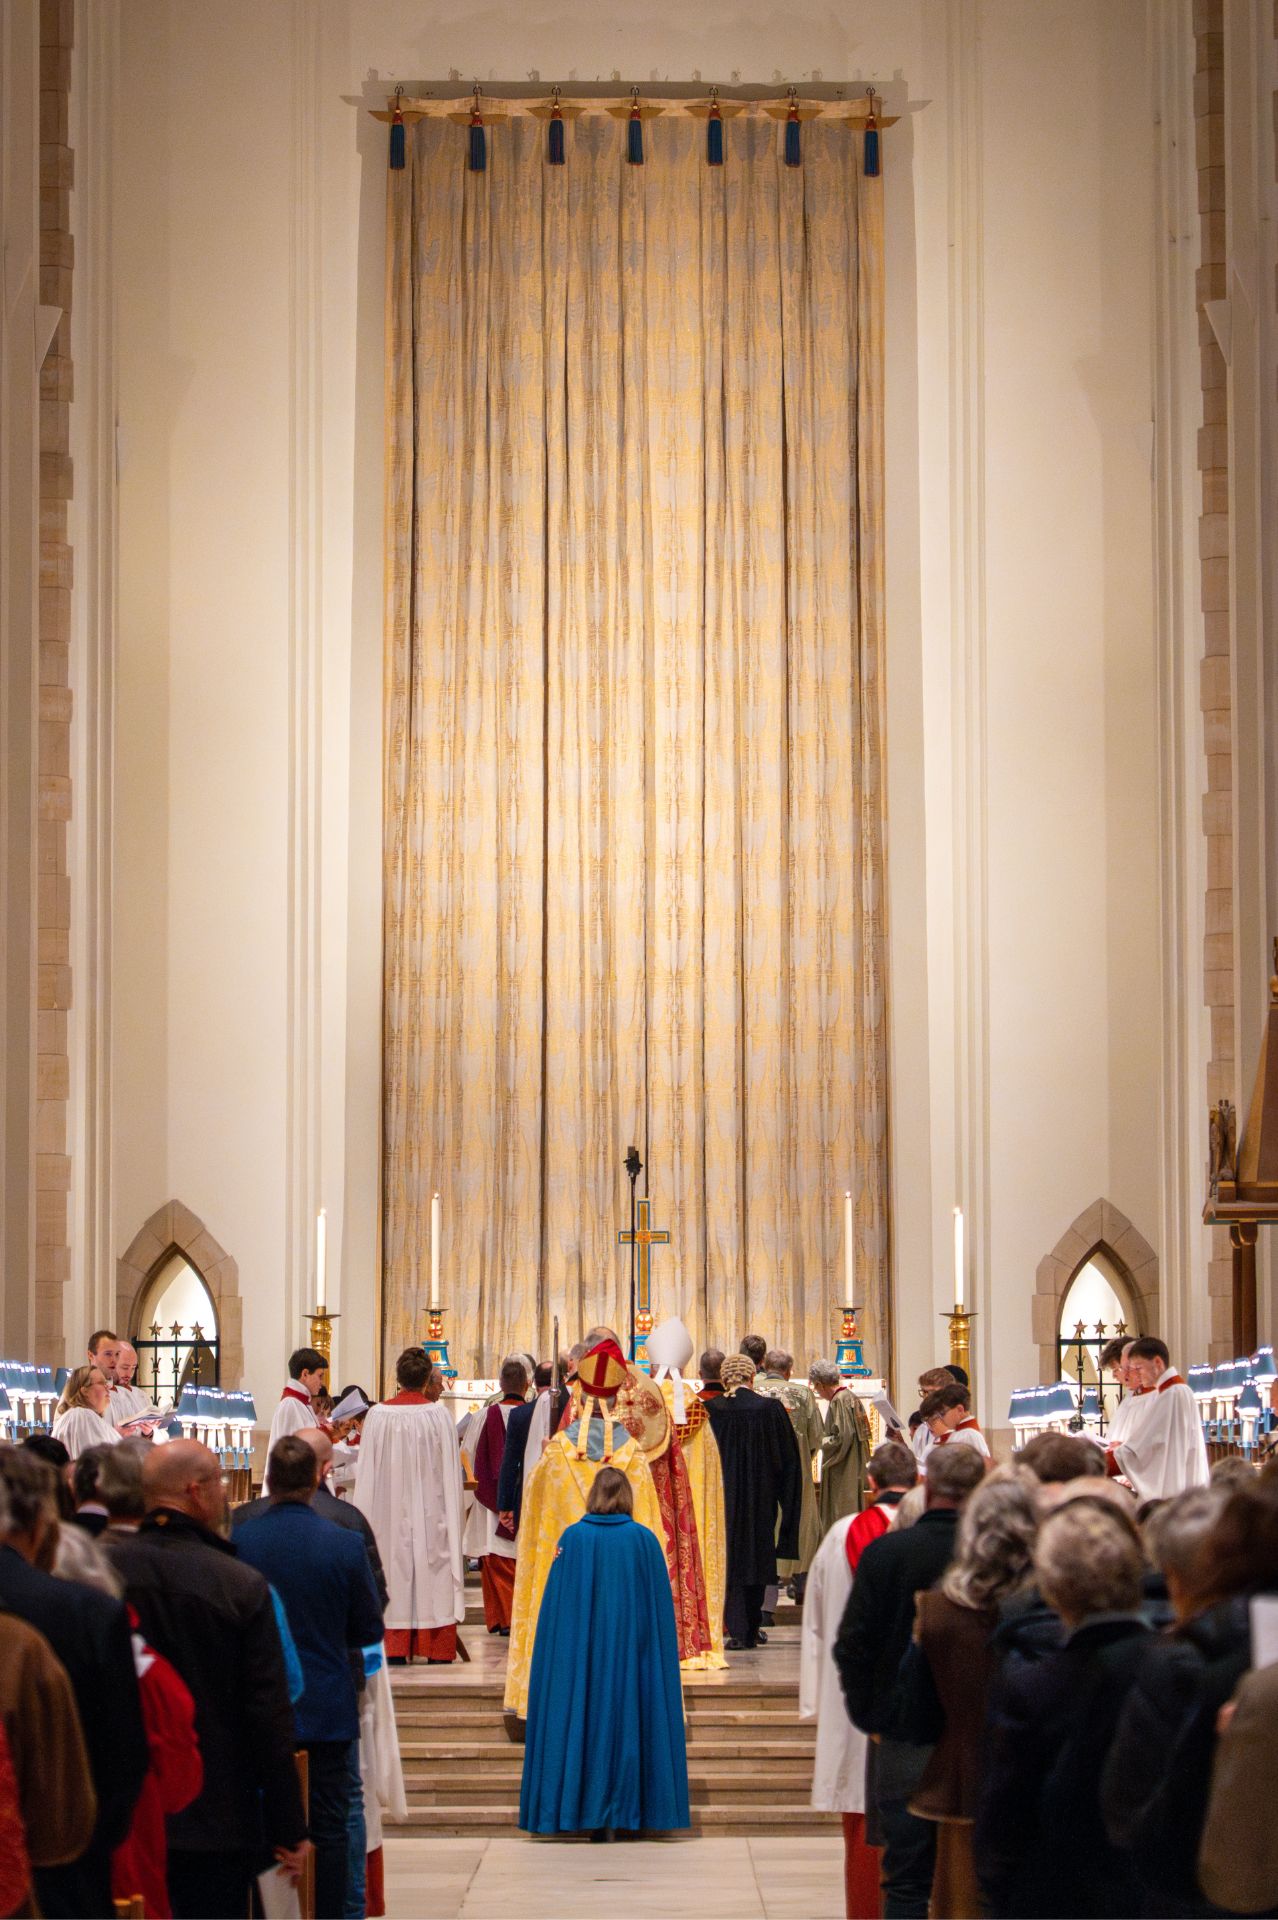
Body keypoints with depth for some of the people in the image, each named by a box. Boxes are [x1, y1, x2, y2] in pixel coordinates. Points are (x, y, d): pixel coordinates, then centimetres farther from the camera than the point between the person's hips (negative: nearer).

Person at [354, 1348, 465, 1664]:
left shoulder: (378, 1416, -7)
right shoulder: (438, 1415, -10)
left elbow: (367, 1472, -2)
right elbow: (451, 1471, -4)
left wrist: (367, 1518, 8)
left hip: (390, 1511, 1)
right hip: (431, 1512, -1)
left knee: (394, 1569, 8)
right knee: (432, 1571, 6)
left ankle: (395, 1648, 8)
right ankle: (437, 1650, 8)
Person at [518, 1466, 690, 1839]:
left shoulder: (572, 1538, -6)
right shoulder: (645, 1539, -5)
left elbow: (555, 1605, -3)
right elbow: (661, 1606, 0)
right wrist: (661, 1653, 10)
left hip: (579, 1653, 0)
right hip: (631, 1651, 0)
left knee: (585, 1720, 6)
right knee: (627, 1719, 8)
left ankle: (592, 1812, 4)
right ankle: (625, 1808, 9)